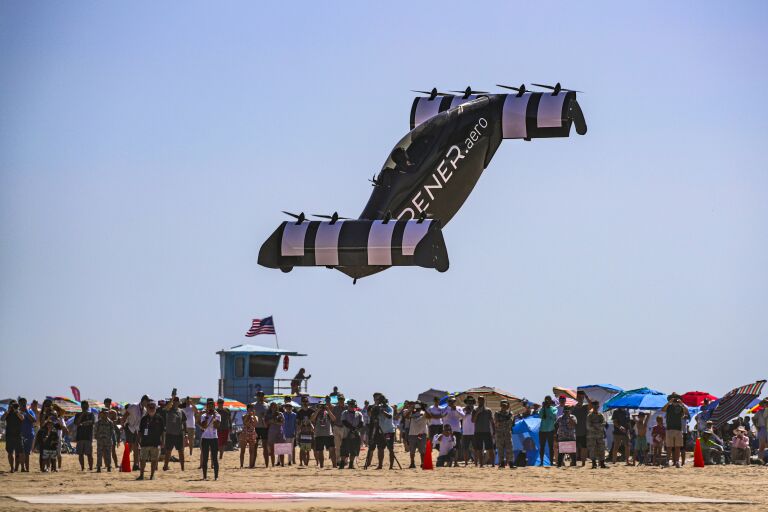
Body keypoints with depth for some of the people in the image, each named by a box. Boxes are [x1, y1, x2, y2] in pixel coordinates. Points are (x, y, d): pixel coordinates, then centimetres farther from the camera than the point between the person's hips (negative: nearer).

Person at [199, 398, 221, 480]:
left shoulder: (217, 416, 3)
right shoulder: (203, 416, 4)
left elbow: (216, 426, -12)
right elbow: (203, 426, -11)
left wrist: (214, 416, -11)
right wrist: (207, 416, -11)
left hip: (214, 438, -1)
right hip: (205, 438, 1)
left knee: (215, 458, -2)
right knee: (205, 458, 2)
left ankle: (216, 475, 0)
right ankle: (205, 476, 6)